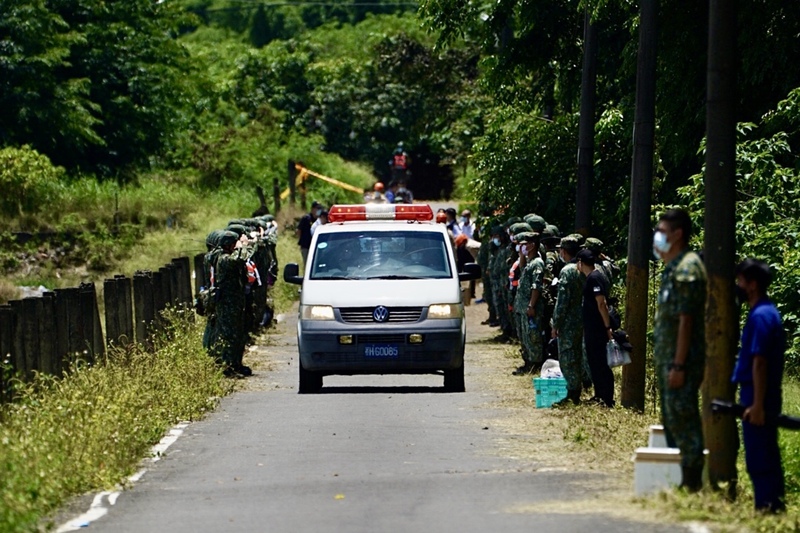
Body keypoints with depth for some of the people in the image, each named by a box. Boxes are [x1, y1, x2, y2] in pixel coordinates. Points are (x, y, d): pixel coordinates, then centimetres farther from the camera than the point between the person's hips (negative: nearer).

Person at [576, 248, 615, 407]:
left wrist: (608, 327, -23)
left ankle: (608, 400, -5)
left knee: (601, 364, -7)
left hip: (598, 328, -10)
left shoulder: (595, 278, -17)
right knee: (594, 362, 16)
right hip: (591, 328, 10)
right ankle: (599, 395, 24)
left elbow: (602, 303, -21)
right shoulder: (590, 278, 14)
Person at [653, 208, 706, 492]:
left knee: (682, 420, -8)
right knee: (671, 419, 14)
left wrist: (679, 365, -23)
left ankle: (691, 482, -6)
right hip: (666, 359, 11)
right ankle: (678, 479, 20)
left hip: (681, 360, -11)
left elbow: (686, 319, -20)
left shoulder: (687, 268, -16)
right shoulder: (673, 267, 16)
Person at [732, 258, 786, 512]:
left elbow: (759, 362, -21)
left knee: (759, 460, -7)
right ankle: (775, 507, 18)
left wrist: (756, 405, -23)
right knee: (767, 457, 13)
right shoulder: (767, 312, 14)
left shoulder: (761, 316, -17)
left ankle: (766, 508, -5)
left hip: (758, 400, -10)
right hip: (762, 400, 10)